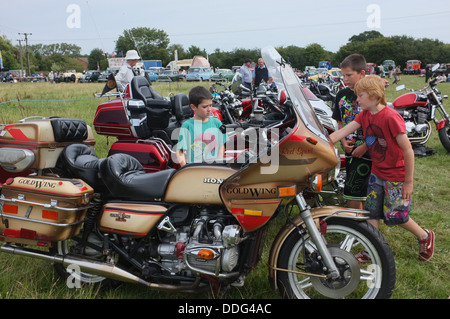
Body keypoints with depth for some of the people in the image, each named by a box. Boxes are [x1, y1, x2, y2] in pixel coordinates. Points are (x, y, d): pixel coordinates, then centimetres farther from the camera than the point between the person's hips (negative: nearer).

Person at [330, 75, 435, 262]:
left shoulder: (391, 117, -25)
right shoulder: (365, 115, -2)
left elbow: (408, 151, -22)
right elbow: (342, 132, -6)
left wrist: (408, 182, -17)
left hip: (396, 175, -7)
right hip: (377, 172, 7)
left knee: (394, 216, 5)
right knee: (372, 212, 9)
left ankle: (425, 236, 31)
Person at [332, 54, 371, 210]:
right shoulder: (342, 95, 7)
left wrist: (364, 147, -16)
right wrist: (343, 141, 0)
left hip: (366, 152, -6)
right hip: (350, 150, 6)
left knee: (352, 192, -7)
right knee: (361, 191, 17)